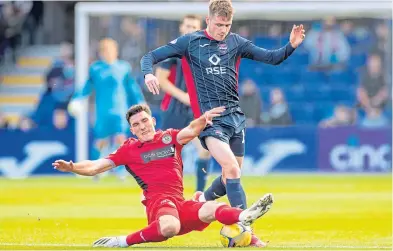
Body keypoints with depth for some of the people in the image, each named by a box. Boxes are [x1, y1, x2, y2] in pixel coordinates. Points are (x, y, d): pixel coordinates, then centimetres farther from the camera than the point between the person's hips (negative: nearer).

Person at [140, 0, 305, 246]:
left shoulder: (236, 42, 7)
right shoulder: (189, 42, -2)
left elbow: (272, 57, 8)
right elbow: (150, 57, -2)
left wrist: (292, 46, -11)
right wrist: (148, 73, -24)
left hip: (236, 116, 5)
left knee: (232, 174, 14)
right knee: (232, 170, -21)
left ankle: (203, 199, 44)